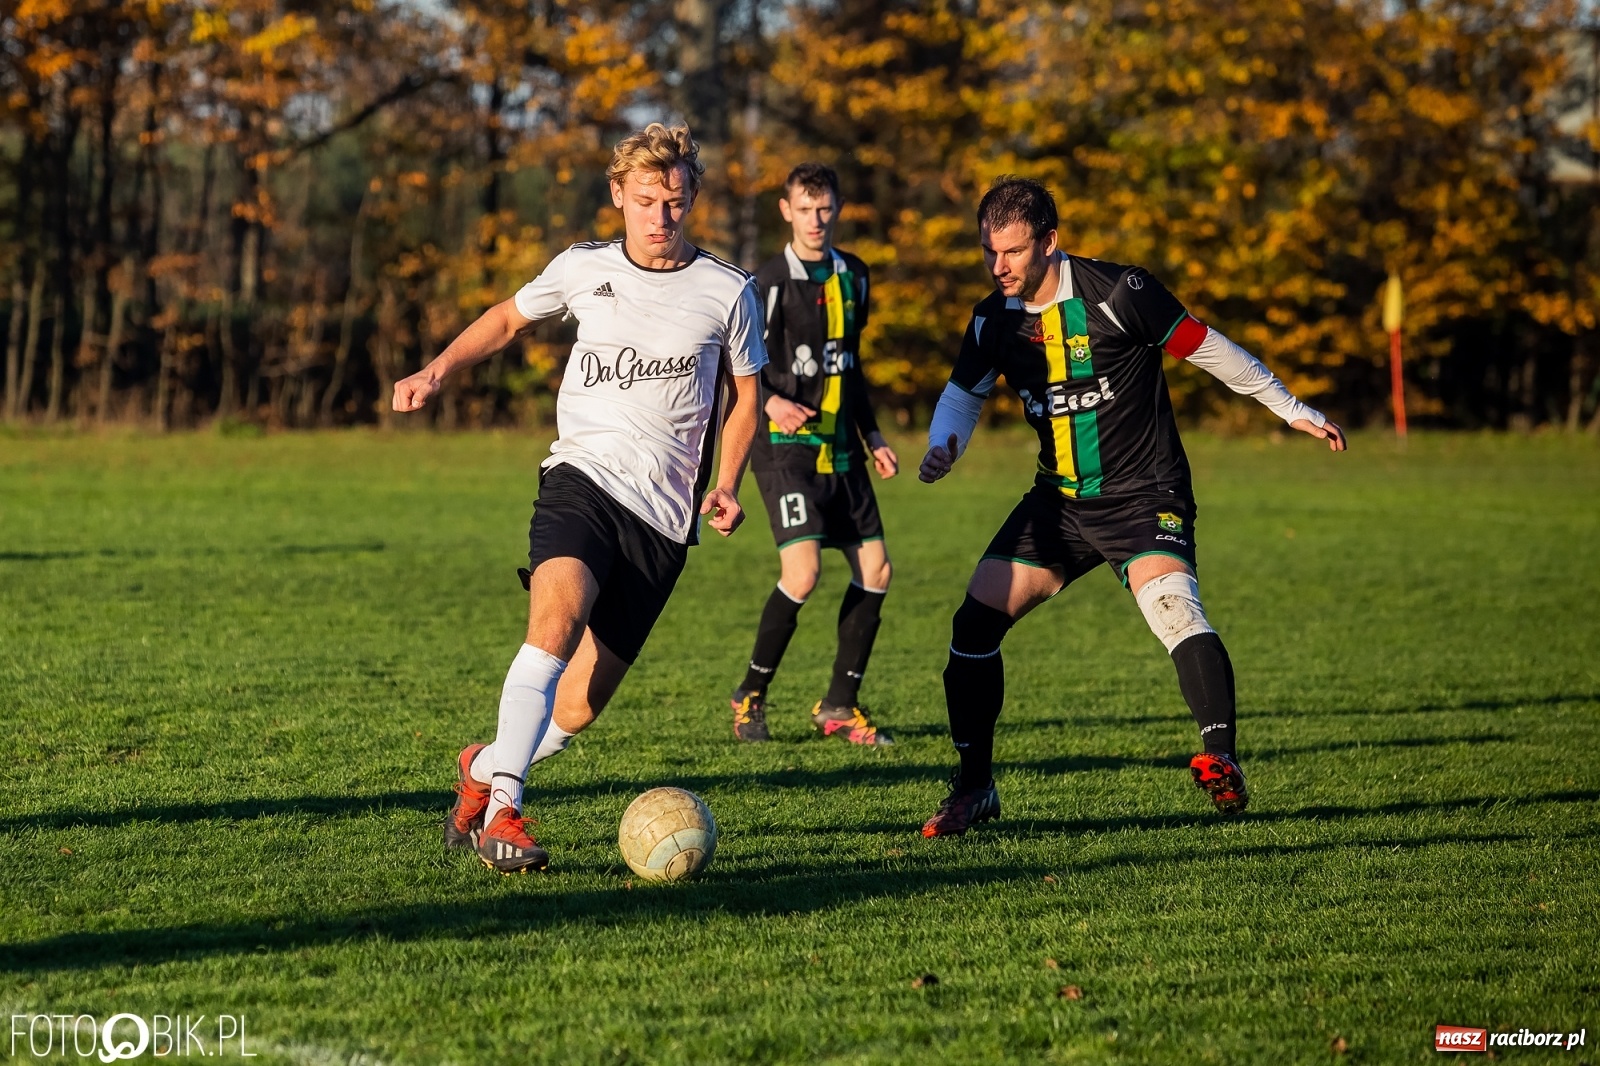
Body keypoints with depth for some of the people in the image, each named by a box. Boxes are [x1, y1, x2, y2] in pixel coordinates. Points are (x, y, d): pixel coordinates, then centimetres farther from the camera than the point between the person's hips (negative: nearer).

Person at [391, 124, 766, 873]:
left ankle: (484, 769, 28)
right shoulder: (583, 269, 6)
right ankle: (501, 809, -30)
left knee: (579, 708, -1)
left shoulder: (727, 292, 4)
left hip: (664, 515, 1)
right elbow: (507, 319, 24)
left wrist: (727, 486, 3)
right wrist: (438, 369, 10)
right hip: (583, 479, -1)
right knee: (556, 620, -31)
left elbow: (744, 395, 17)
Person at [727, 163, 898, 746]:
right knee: (802, 572, -19)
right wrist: (772, 402, -28)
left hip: (841, 449, 7)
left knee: (875, 569, 2)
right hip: (787, 444, -7)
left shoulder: (853, 275, 13)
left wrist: (872, 436, 21)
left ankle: (839, 704, 14)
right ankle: (751, 696, 0)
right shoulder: (770, 282, -8)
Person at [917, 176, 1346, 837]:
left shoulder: (1116, 293, -15)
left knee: (1172, 604, -32)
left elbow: (1205, 348, -5)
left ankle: (1222, 764, -39)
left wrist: (1291, 410, 2)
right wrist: (941, 447, -6)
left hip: (1143, 496, -5)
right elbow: (963, 394, 17)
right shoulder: (994, 319, 0)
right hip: (1058, 502, 6)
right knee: (974, 622, -3)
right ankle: (975, 788, 11)